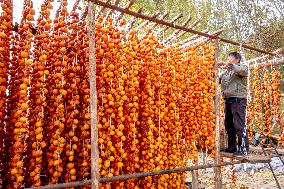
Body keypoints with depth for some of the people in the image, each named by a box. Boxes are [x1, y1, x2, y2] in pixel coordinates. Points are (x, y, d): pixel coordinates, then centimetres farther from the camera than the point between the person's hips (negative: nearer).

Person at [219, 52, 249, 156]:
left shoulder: (242, 67, 4)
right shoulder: (226, 71, 24)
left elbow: (242, 71, -20)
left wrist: (229, 65, -24)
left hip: (238, 99, -8)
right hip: (228, 100, 8)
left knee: (239, 124, -11)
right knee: (228, 124, 11)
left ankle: (243, 148, -5)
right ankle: (232, 147, 20)